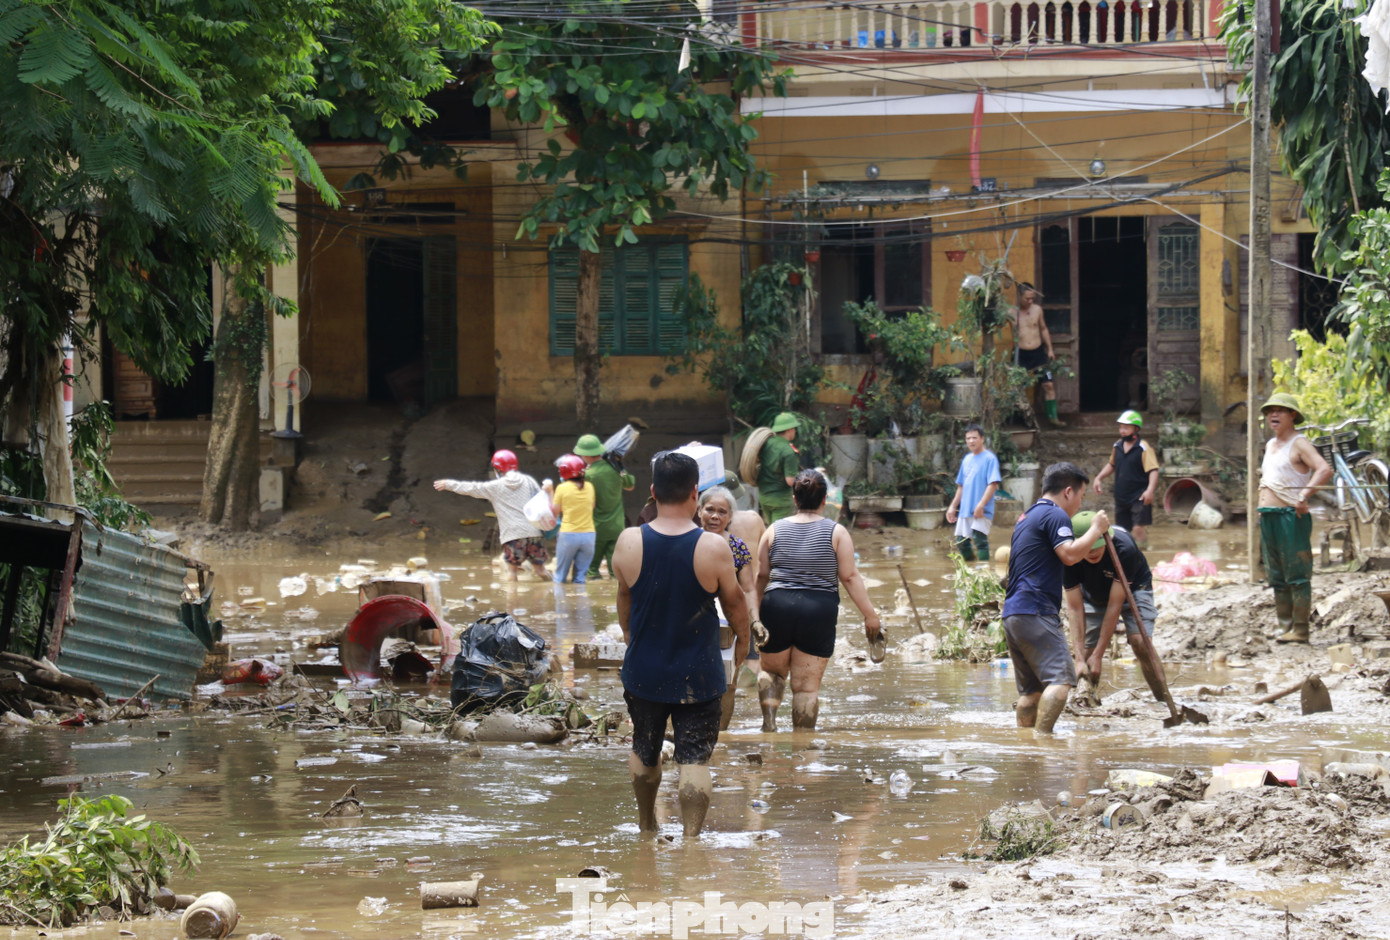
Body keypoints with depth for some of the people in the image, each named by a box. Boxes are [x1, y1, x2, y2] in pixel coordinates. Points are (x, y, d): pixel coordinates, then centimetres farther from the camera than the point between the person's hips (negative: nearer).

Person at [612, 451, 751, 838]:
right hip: (697, 674, -3)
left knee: (644, 751, 22)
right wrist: (742, 639, 19)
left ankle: (646, 827, 39)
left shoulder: (629, 543, -12)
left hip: (644, 671, 3)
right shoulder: (714, 548, -18)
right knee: (695, 760, 2)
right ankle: (690, 837, -6)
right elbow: (735, 602, -2)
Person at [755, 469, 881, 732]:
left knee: (772, 670, 21)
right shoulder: (836, 533, 0)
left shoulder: (775, 530, 5)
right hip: (820, 611, -1)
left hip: (777, 605, 2)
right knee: (807, 684, 3)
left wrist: (753, 613, 17)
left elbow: (761, 576, 7)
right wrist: (870, 614, 1)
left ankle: (769, 720, -1)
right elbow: (849, 577, -3)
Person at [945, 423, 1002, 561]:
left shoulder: (989, 459, -7)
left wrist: (981, 505, -23)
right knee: (961, 542, 8)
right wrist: (953, 506, 18)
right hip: (965, 510, 8)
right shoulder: (967, 459, 16)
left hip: (982, 512, -8)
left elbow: (993, 485, -15)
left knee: (979, 539, -17)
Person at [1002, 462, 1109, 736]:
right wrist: (1096, 529, -7)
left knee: (1031, 688, 11)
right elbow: (1069, 554, -19)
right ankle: (1042, 735, -28)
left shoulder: (1027, 516, 25)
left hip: (1012, 613, 10)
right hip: (1036, 611, -10)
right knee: (1061, 678, -17)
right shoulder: (1055, 515, -6)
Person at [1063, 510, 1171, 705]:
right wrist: (1080, 659, -34)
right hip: (1093, 594, 3)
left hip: (1132, 589, -3)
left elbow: (1115, 605, -35)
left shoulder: (1124, 549, -39)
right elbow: (1074, 609, -27)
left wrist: (1098, 656, -33)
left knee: (1140, 641, -22)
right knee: (1087, 651, -7)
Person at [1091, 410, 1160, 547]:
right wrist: (1099, 478, 16)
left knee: (1138, 528, -15)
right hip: (1121, 498, 7)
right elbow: (1112, 465, 26)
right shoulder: (1117, 446, 8)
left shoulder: (1143, 448, -11)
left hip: (1139, 498, -7)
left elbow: (1153, 470, -16)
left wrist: (1150, 490, -29)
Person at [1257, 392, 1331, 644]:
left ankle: (1300, 630, -8)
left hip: (1291, 517, -9)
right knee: (1277, 578, 10)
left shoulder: (1299, 444, -7)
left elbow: (1325, 470, -21)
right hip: (1268, 518, 9)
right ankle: (1286, 627, 15)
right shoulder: (1270, 445, 19)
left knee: (1297, 576, -7)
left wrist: (1304, 495, -29)